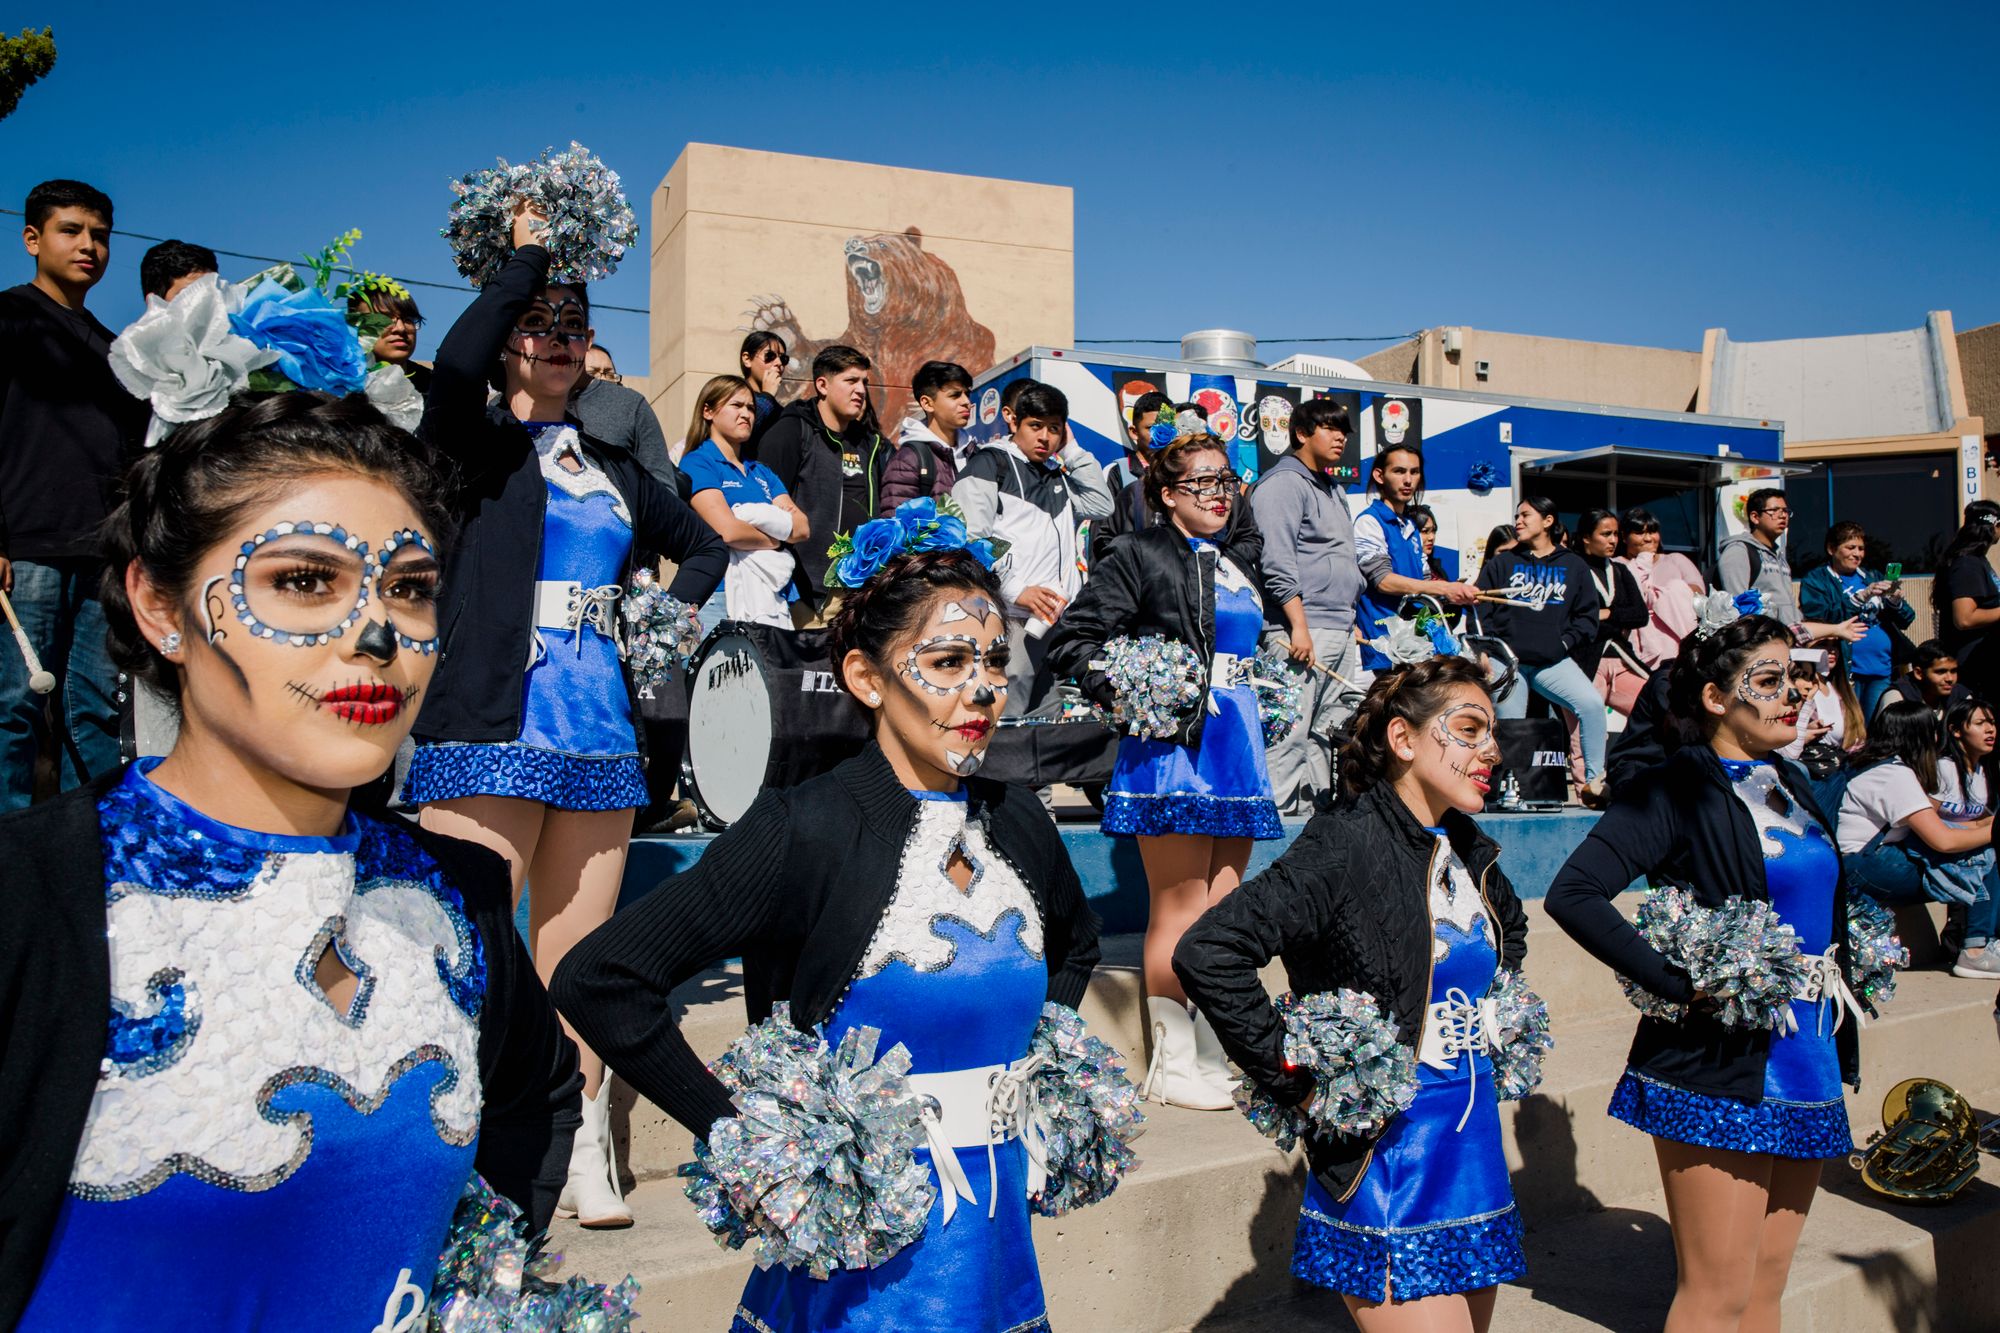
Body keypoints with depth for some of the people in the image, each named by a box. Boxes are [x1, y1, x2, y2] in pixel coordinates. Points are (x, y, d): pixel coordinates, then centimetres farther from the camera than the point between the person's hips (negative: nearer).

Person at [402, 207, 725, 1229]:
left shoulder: (614, 467, 19)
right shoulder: (474, 442, 4)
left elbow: (705, 546, 31)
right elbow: (456, 361, -19)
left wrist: (672, 608, 10)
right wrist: (528, 255, -5)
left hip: (598, 730, 5)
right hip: (491, 723, -5)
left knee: (578, 952, 9)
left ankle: (581, 1154, 18)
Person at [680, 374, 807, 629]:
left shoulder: (761, 472, 21)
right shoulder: (697, 462, 1)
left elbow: (804, 530, 8)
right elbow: (728, 531, -13)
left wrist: (755, 516, -8)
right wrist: (773, 541, 4)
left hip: (777, 595, 6)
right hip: (726, 593, -6)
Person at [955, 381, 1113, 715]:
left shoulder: (1057, 474, 25)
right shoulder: (990, 464, 0)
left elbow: (1101, 505, 16)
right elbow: (970, 540, -10)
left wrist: (1073, 451, 14)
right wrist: (1016, 591, -18)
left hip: (1058, 618, 7)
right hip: (1011, 618, -7)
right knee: (1005, 723, -12)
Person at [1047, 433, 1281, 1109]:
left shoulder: (1244, 556, 15)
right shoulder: (1142, 554, -5)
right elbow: (1070, 637, -10)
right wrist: (1126, 694, -17)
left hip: (1237, 748, 7)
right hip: (1173, 748, -7)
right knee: (1180, 912, -1)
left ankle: (1213, 1053, 24)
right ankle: (1173, 1063, 10)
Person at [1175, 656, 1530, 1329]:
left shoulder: (1468, 850, 6)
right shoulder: (1348, 845, -19)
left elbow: (1510, 927, 30)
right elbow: (1206, 952, -28)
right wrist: (1294, 1079, -21)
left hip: (1475, 1156, 8)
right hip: (1386, 1168, -8)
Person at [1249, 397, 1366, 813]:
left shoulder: (1333, 489, 23)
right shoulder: (1283, 483, -8)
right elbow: (1278, 562, -18)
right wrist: (1299, 626, -22)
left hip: (1341, 629, 10)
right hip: (1303, 629, -10)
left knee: (1333, 726, 11)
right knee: (1291, 730, -11)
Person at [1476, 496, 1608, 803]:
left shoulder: (1573, 566, 12)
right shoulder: (1501, 564, 12)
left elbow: (1587, 614, 10)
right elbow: (1480, 611, 6)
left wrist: (1566, 642, -6)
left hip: (1553, 661, 0)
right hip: (1508, 662, 0)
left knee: (1592, 703, -22)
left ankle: (1594, 781, -16)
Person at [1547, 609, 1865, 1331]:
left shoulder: (1792, 783, 12)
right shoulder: (1677, 789, -12)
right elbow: (1572, 893, -24)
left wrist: (1839, 973, 11)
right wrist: (1680, 985, -22)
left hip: (1808, 1064, 8)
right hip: (1717, 1072, -7)